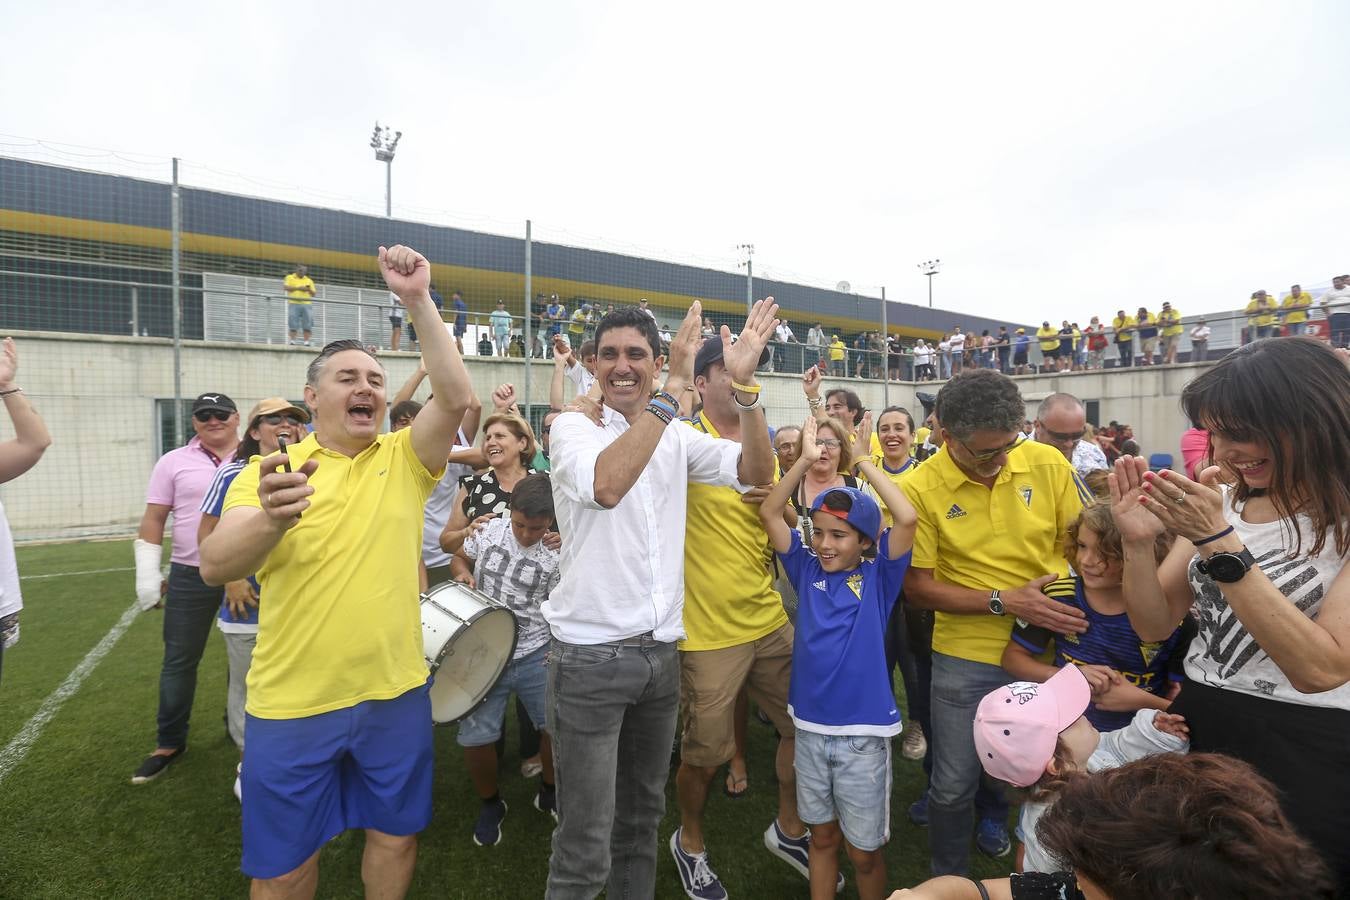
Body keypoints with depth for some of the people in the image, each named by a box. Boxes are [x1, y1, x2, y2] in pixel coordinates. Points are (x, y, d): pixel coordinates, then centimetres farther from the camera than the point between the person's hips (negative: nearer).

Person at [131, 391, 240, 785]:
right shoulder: (174, 462, 2)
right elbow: (153, 520, 3)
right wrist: (147, 576, -1)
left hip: (249, 576, 0)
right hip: (191, 577, 0)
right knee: (179, 660, 7)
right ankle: (169, 742, 24)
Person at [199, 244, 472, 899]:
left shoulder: (404, 458, -1)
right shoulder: (270, 469, -3)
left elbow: (455, 398, -17)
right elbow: (214, 568, -15)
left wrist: (419, 302, -22)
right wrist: (271, 519, -36)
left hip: (396, 691, 1)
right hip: (292, 703, 0)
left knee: (395, 835, 18)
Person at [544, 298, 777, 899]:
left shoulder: (677, 437, 6)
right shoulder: (573, 427, -7)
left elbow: (756, 472, -6)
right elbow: (606, 484, -28)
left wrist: (743, 384, -18)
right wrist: (674, 389, -28)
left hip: (660, 652, 5)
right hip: (590, 656, -4)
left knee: (641, 817, 22)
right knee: (585, 849, 4)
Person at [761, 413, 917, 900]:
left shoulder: (877, 577, -8)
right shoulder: (808, 571, -2)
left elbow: (906, 518, -23)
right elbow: (769, 513, -7)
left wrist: (863, 460, -18)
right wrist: (806, 459, -14)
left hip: (863, 732, -3)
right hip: (810, 726, 3)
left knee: (864, 849, 13)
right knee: (822, 835, 21)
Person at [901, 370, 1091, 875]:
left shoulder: (1047, 463, -7)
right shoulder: (919, 489, -14)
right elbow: (918, 588, -10)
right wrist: (1004, 601, -18)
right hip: (967, 657, -2)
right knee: (954, 785, 10)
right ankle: (948, 879, 38)